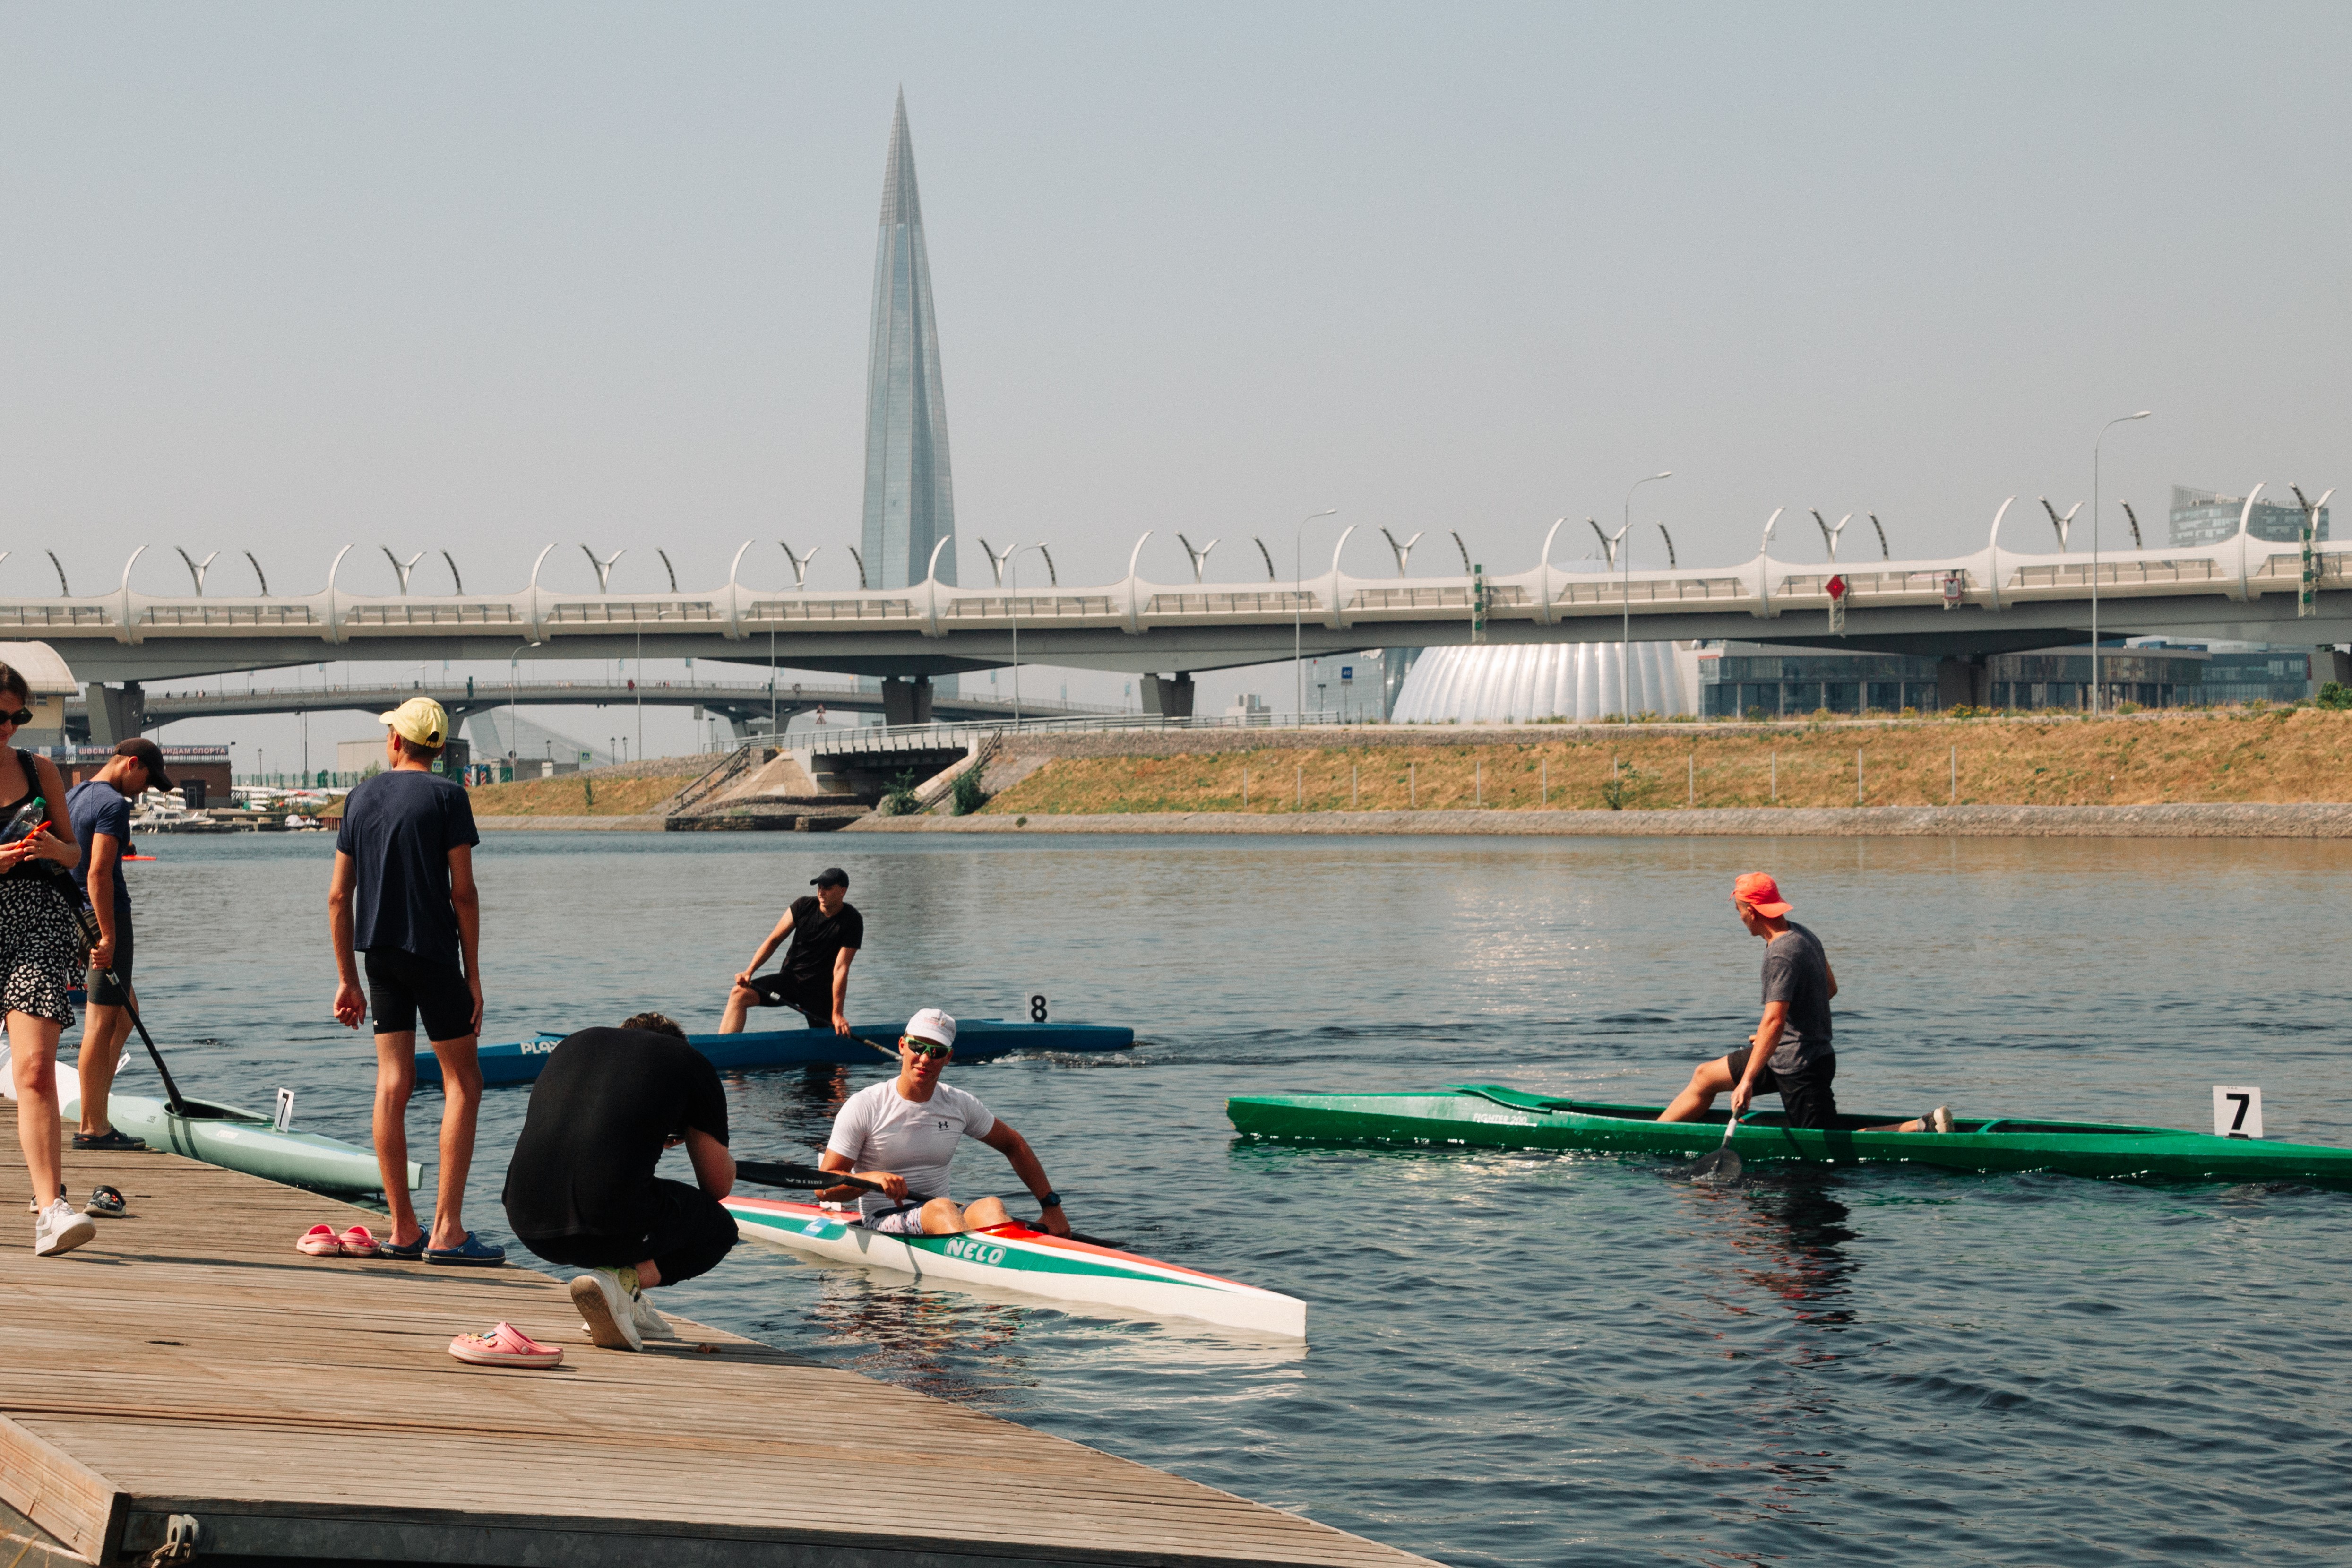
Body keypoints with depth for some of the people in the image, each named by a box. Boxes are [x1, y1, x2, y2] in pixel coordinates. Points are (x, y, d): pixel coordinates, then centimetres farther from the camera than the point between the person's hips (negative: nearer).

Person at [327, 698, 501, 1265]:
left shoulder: (362, 797, 9)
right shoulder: (446, 797, -6)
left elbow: (339, 896, 9)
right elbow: (463, 892, -10)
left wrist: (348, 979, 15)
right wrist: (473, 974, -4)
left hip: (379, 954, 5)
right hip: (432, 951, -5)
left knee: (393, 1084, 7)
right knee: (462, 1084, 0)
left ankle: (403, 1229, 8)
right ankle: (447, 1231, -7)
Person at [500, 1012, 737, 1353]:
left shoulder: (572, 1044, 27)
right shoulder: (690, 1061, 15)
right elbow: (719, 1186, 19)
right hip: (612, 1229, -5)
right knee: (720, 1227, 24)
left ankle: (625, 1310, 22)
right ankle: (623, 1282, -2)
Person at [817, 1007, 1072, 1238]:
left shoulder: (959, 1105, 8)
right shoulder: (865, 1107, -5)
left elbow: (1014, 1145, 20)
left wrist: (1051, 1206, 13)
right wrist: (871, 1178, -27)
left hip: (943, 1220, 4)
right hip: (883, 1223, -4)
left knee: (990, 1207, -29)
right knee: (942, 1208, -35)